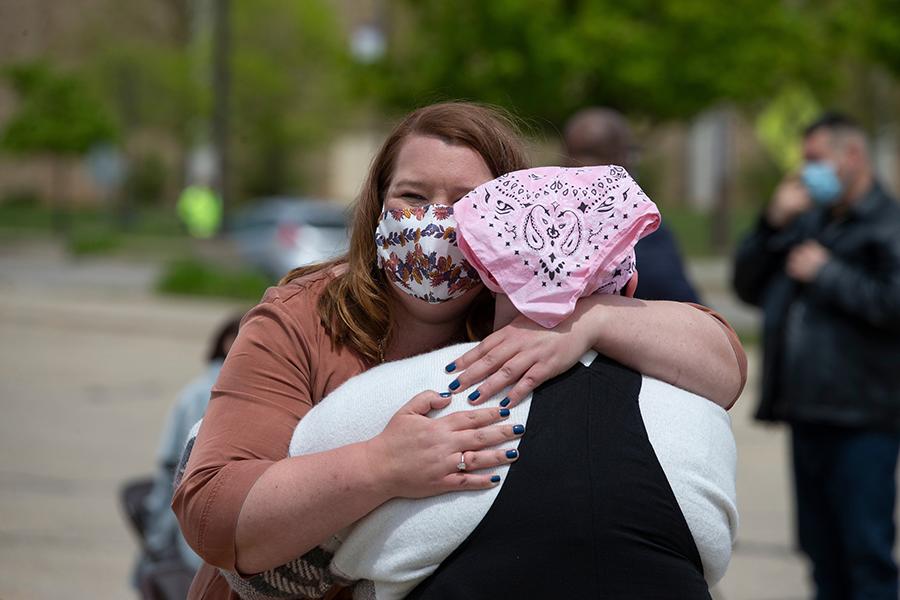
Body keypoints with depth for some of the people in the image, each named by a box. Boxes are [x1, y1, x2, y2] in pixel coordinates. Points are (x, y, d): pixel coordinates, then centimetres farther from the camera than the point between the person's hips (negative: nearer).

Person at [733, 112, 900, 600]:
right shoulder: (808, 223, 16)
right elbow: (747, 286, 17)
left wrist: (828, 275, -13)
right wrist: (773, 225, 4)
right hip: (806, 415, 8)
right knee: (823, 554, 13)